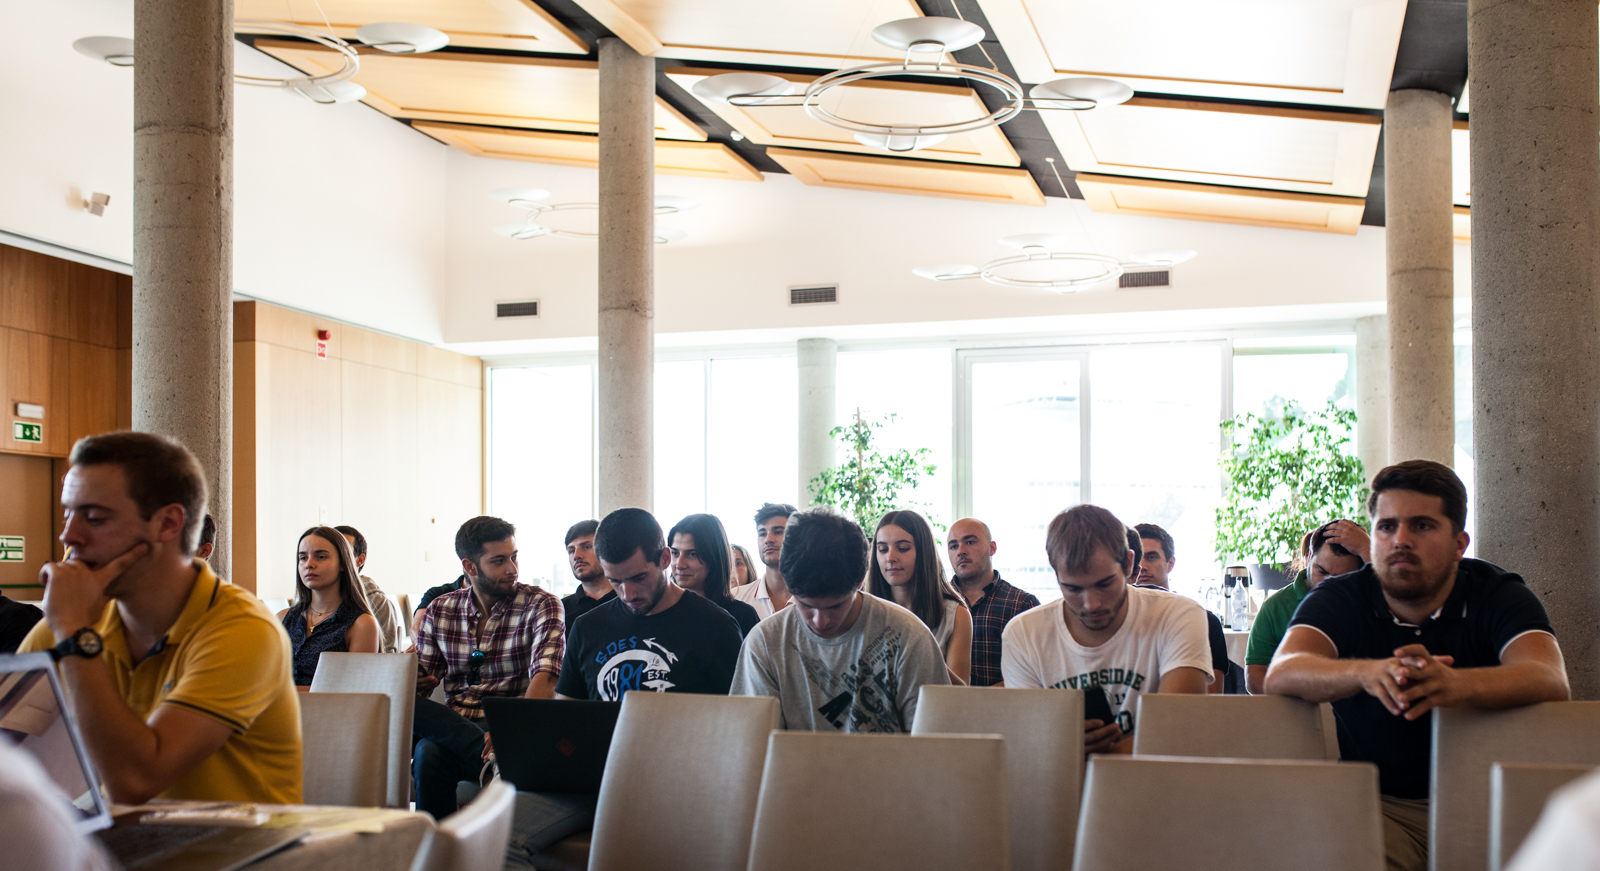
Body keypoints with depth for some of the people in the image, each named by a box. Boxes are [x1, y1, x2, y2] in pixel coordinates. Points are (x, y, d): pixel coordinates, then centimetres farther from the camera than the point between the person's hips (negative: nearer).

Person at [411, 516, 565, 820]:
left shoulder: (541, 605, 0)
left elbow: (545, 677, -15)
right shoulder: (439, 610, 14)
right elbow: (419, 679, 16)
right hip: (451, 724, 5)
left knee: (430, 752, -37)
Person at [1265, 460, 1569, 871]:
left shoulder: (1500, 595, -1)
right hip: (1378, 802, -1)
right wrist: (1367, 673, -42)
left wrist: (1457, 684, -44)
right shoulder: (1338, 600, -1)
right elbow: (1281, 674, -20)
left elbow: (1550, 680, -21)